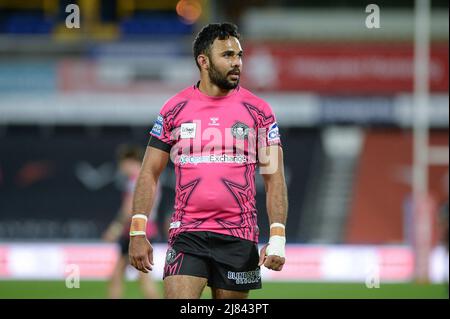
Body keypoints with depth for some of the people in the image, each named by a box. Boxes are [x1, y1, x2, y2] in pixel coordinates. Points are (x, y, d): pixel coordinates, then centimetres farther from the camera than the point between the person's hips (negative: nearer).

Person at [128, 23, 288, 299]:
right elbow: (150, 174, 8)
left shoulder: (258, 111, 4)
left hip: (239, 237, 0)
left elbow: (274, 178, 3)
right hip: (186, 235, 0)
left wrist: (278, 237, -8)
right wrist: (138, 233, -1)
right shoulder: (175, 109, 5)